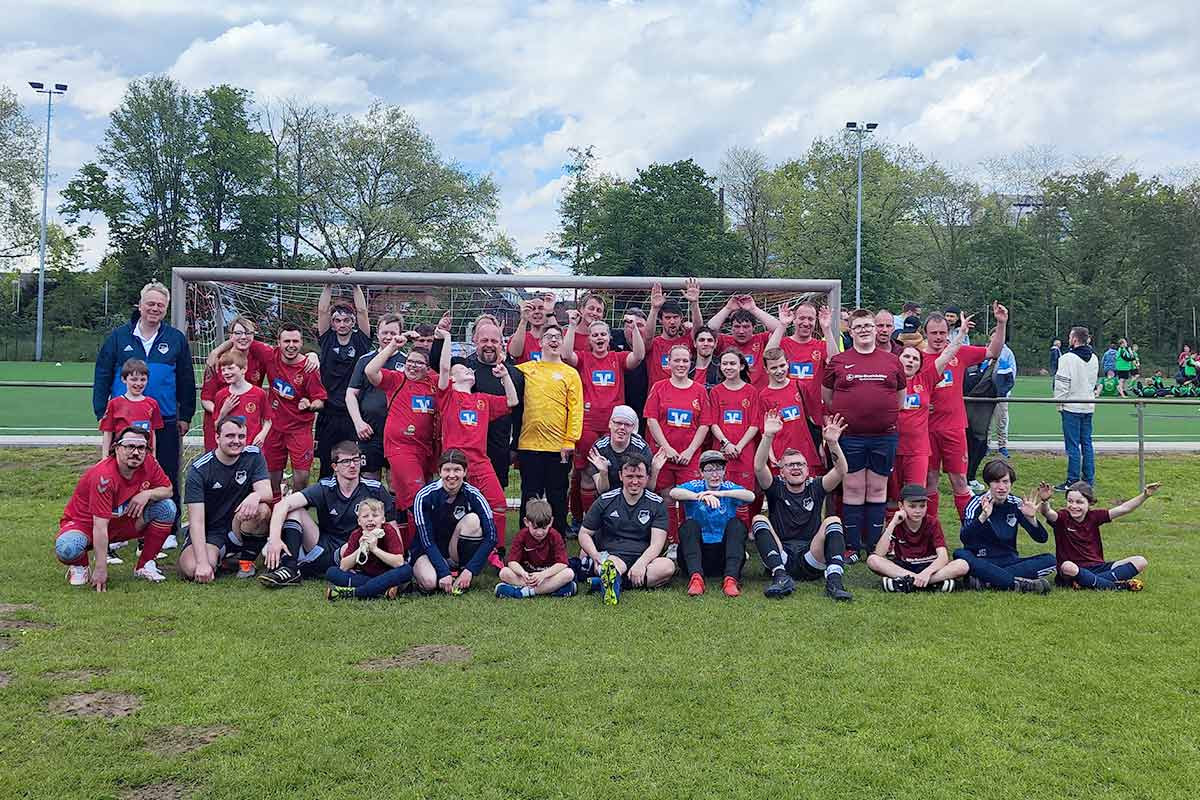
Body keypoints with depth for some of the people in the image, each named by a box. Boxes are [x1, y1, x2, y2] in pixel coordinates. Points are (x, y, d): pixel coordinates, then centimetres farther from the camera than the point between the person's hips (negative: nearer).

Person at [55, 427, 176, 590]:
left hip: (122, 522, 6)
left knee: (167, 507, -13)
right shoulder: (103, 475, -31)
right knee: (67, 549, -38)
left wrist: (148, 493, -24)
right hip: (85, 523, -6)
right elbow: (100, 526, -32)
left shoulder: (148, 463, -13)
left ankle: (144, 565, 0)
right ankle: (79, 567, 2)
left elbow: (168, 490, 1)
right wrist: (101, 569, -32)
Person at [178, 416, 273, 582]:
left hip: (238, 527, 2)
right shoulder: (199, 468, -14)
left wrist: (256, 495, -41)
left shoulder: (253, 455, -4)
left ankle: (246, 559, -5)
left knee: (262, 509, -30)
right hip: (209, 532, -2)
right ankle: (218, 558, 7)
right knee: (192, 570, -30)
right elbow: (196, 520, -20)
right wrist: (202, 563, -31)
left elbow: (267, 492, -14)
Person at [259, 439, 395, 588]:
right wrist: (275, 538, -33)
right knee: (294, 508, -12)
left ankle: (300, 569, -24)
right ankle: (289, 567, -29)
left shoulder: (375, 489, -5)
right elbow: (283, 504, -17)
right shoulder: (324, 488, -5)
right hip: (324, 546, 2)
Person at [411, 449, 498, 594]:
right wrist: (444, 573, -27)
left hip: (455, 553, 2)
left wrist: (470, 570, -26)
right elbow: (427, 540, -18)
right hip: (426, 551, -2)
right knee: (429, 582, -34)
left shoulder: (472, 495, -15)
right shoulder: (425, 496, -18)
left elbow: (490, 537, -19)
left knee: (472, 520, -25)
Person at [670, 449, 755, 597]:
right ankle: (696, 576, -42)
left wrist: (720, 493, -35)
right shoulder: (695, 486, 1)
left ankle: (731, 577, -35)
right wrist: (700, 496, -41)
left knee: (737, 524, -20)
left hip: (723, 551, 1)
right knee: (689, 525, -24)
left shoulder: (729, 488, 2)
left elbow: (751, 496, -20)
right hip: (698, 550, 0)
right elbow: (673, 493, -22)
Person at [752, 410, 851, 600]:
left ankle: (834, 582, -38)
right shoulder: (776, 488, 11)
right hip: (780, 560, 0)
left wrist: (832, 442, -22)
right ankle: (781, 577, -38)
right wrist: (768, 436, -23)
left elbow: (841, 470, -4)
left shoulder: (815, 488, 14)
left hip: (812, 562, 0)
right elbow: (759, 467, -9)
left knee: (833, 521, -18)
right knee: (759, 519, -18)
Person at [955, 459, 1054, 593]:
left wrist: (1031, 518, -18)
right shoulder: (977, 503, -7)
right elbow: (964, 538, -25)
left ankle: (986, 581, -29)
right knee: (960, 555, -34)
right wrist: (983, 516, -41)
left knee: (1049, 560, -18)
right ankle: (1021, 583, -35)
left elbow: (1042, 538, 1)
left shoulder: (1016, 504, 3)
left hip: (1009, 562, 4)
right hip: (981, 563, -4)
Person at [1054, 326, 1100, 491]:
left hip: (1072, 406, -7)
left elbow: (1062, 384, -15)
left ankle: (1073, 481, -2)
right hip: (1088, 406, 7)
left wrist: (1059, 403, -5)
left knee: (1073, 445, -4)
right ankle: (1089, 479, 16)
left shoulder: (1068, 358, -15)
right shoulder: (1094, 358, 10)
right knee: (1087, 443, 13)